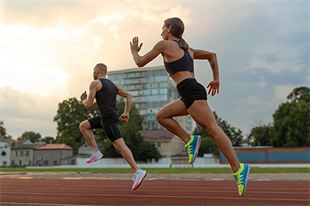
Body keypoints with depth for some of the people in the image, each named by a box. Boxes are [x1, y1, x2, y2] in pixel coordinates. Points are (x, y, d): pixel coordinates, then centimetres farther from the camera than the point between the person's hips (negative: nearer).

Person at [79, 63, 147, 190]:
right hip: (109, 117, 9)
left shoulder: (95, 83, -1)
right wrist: (126, 113, 12)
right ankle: (96, 152, 12)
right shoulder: (113, 85, 23)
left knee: (120, 145, -16)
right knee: (83, 126, 17)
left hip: (108, 118, -9)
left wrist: (83, 99, 20)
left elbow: (88, 104, -3)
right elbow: (129, 95, 16)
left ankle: (137, 172, -22)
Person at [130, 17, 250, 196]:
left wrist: (134, 51, 30)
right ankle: (189, 140, 2)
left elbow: (140, 62, 10)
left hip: (191, 91, -9)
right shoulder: (187, 49, 27)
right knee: (161, 116, 14)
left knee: (213, 130, -14)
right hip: (193, 93, 9)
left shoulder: (164, 44, 5)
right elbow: (212, 55, 28)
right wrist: (216, 79, 27)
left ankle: (238, 169, -17)